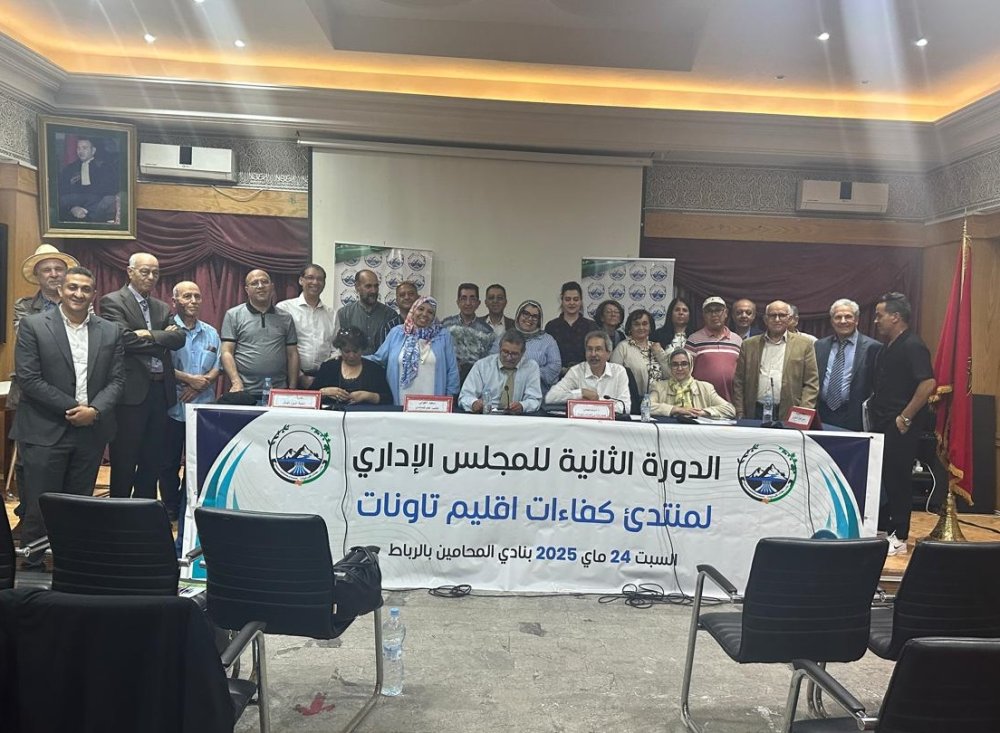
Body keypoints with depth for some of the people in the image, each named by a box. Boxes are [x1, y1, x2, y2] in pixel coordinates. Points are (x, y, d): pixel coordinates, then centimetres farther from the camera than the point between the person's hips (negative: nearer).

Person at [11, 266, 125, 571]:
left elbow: (117, 380, 5)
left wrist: (94, 410, -12)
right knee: (38, 508, 3)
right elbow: (28, 379, -8)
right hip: (45, 431, -3)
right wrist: (73, 407, -12)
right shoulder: (33, 325, -2)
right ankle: (32, 570, 17)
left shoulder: (111, 331, 8)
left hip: (91, 432, 3)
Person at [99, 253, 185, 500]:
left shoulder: (162, 308, 17)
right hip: (132, 392, -6)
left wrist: (149, 335, -12)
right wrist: (161, 338, -6)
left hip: (160, 391, 6)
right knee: (124, 463, 3)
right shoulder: (113, 302, -2)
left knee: (153, 462, 13)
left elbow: (179, 338, 1)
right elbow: (124, 339, -16)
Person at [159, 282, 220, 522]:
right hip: (172, 407, -3)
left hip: (203, 408, 3)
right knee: (169, 462, 7)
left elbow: (217, 366, 6)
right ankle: (171, 510, 20)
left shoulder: (211, 332, 12)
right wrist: (190, 379, -15)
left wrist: (200, 385, -10)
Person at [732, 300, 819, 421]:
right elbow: (738, 382, 9)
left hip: (788, 416, -1)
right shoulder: (749, 345, 11)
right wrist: (740, 415, 2)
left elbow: (811, 384, 3)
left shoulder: (804, 345, 6)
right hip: (755, 414, 1)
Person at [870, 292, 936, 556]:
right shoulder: (885, 349, 15)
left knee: (897, 480, -1)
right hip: (881, 426, 9)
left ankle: (898, 537, 9)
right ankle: (880, 530, 23)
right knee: (880, 478, 13)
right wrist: (874, 411, 13)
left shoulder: (912, 346, -12)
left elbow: (928, 384, -22)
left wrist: (905, 417, -19)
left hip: (900, 428, -9)